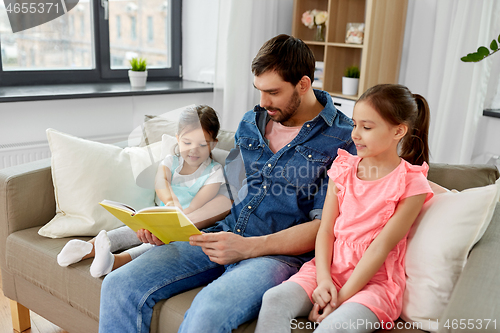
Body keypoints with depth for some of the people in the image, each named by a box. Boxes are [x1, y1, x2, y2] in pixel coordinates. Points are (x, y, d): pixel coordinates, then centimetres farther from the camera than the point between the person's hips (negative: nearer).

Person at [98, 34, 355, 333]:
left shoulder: (343, 138, -6)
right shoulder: (251, 123, 14)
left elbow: (323, 227, -11)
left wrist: (248, 247, -20)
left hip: (280, 254, -5)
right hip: (225, 237, 6)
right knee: (119, 286, -10)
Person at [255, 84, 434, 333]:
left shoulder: (411, 184, -6)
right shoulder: (344, 168, 9)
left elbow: (381, 246, -13)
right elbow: (326, 229, 3)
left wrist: (342, 297, -16)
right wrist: (323, 280, -11)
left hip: (374, 280, -4)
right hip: (331, 268, 5)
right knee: (275, 299, -21)